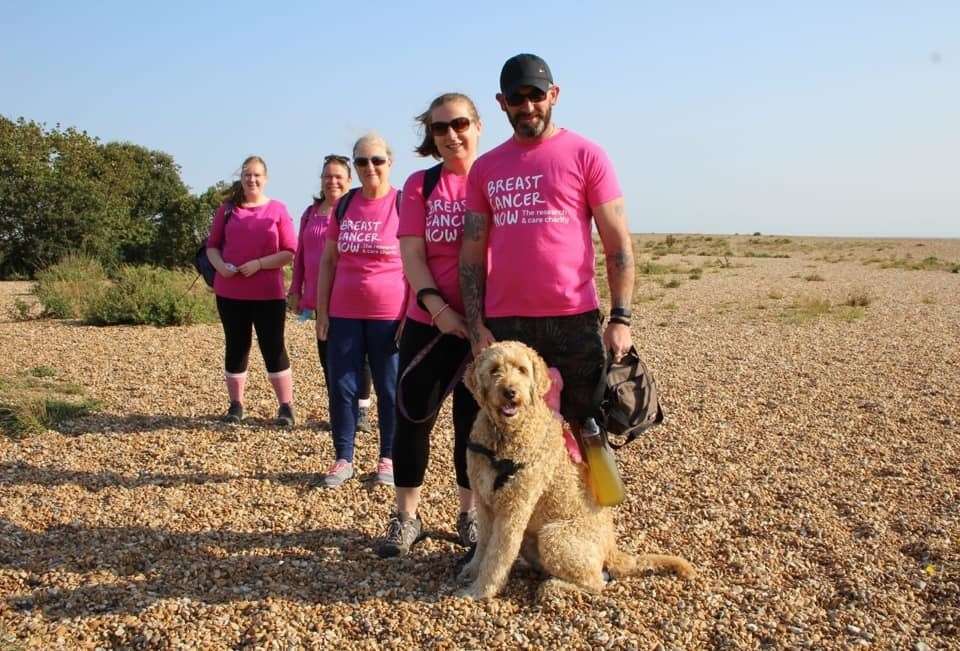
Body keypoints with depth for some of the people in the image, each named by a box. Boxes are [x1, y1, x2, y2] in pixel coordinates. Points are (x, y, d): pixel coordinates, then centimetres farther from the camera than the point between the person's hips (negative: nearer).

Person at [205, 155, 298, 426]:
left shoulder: (277, 209, 0)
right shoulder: (228, 208, 7)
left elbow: (289, 252, -3)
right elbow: (212, 246, 11)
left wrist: (259, 264, -16)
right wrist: (220, 266, -9)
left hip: (268, 294, -2)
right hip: (230, 293, 3)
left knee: (274, 348, 0)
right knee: (235, 347, 9)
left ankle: (286, 406, 8)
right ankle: (236, 405, 20)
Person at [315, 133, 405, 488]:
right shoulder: (344, 205, 8)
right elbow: (328, 261, 11)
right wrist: (321, 310, 6)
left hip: (389, 315, -4)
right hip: (344, 314, 4)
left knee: (390, 389, 6)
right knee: (341, 387, 6)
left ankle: (389, 458, 20)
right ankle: (343, 458, 19)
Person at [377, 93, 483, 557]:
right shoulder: (420, 184, 3)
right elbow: (411, 253, -3)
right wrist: (437, 307, -17)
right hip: (429, 322, 1)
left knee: (473, 419, 8)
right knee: (412, 415, 5)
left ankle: (469, 512, 25)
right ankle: (405, 516, 20)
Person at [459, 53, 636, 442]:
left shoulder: (585, 156, 2)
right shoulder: (484, 168, 11)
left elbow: (618, 244, -1)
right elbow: (472, 254, 10)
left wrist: (620, 318, -9)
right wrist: (475, 326, 1)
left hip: (575, 320, -3)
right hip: (504, 323, 3)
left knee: (589, 431, 6)